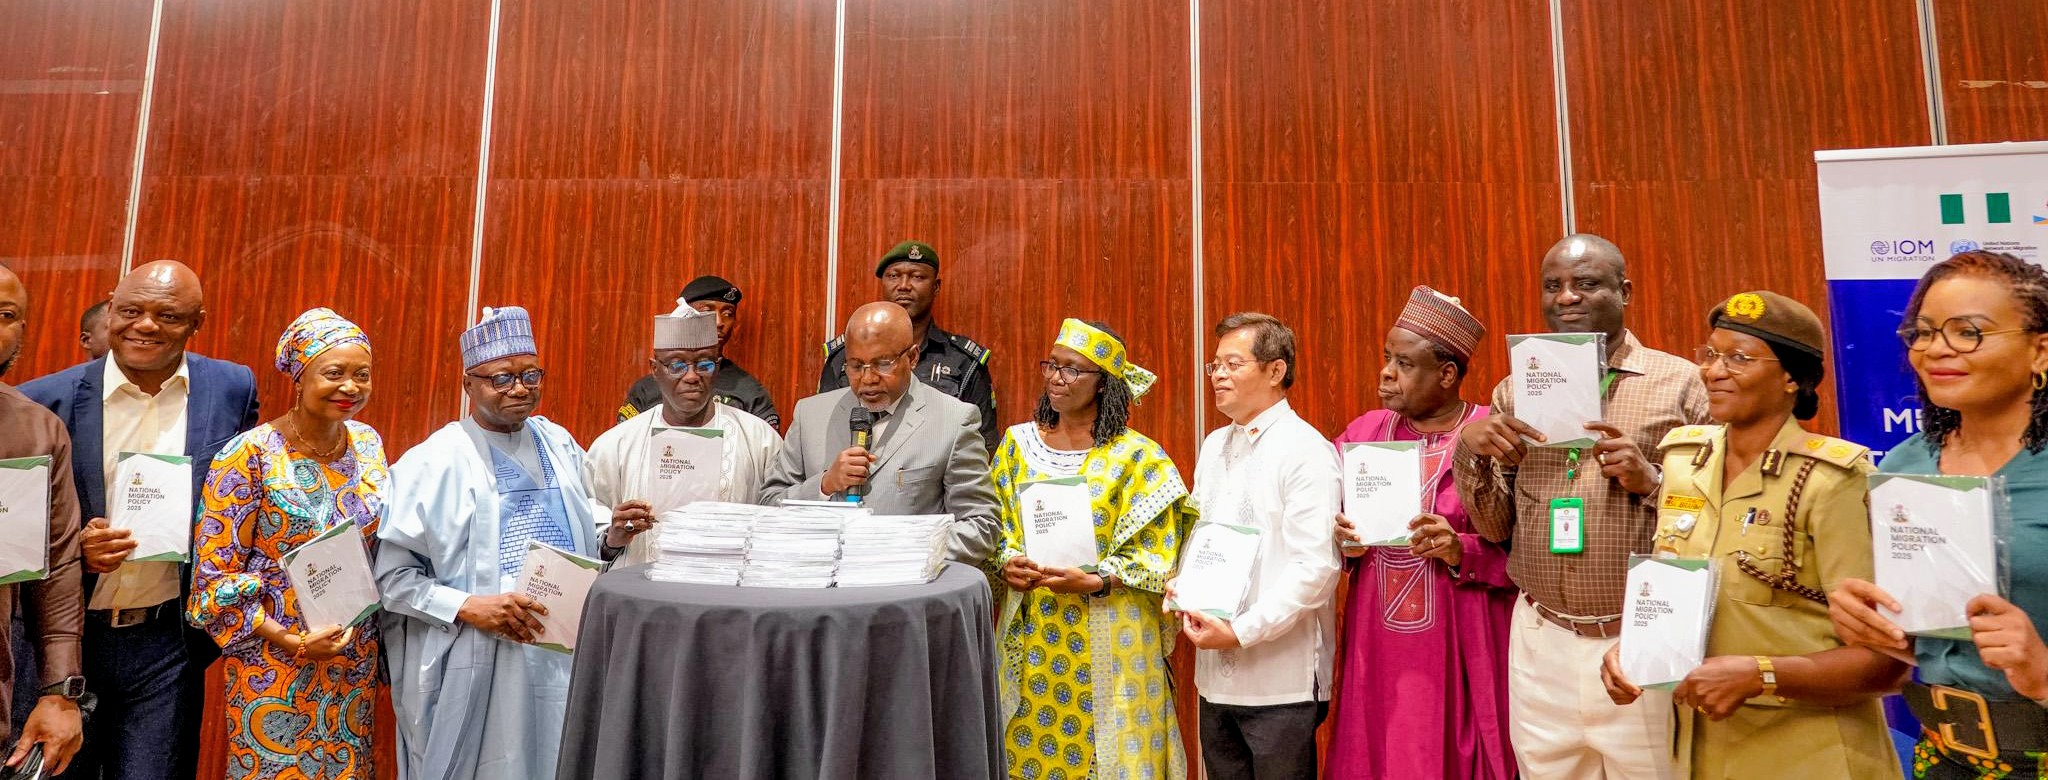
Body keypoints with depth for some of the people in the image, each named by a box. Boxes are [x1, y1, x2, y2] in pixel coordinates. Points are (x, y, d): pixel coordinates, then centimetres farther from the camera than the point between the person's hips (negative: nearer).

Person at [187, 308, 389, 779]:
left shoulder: (368, 444, 0)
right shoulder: (251, 454, -14)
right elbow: (213, 573, -11)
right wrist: (291, 642, -17)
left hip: (356, 658, 4)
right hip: (274, 665, -4)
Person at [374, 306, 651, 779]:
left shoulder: (559, 445, 8)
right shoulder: (435, 461, -7)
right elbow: (391, 574, -8)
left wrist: (611, 539, -5)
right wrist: (467, 607, -19)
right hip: (475, 667, -4)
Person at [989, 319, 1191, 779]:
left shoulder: (1137, 457, -7)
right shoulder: (1018, 442, 5)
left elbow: (1156, 555, -7)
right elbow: (996, 527, 10)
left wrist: (1094, 581, -21)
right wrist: (1006, 563, -10)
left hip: (1106, 641, -3)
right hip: (1030, 634, 4)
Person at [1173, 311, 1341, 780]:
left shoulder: (1306, 450, -11)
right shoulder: (1215, 446, 12)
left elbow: (1316, 567, -18)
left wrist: (1243, 633, -18)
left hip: (1282, 680, -6)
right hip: (1215, 675, 7)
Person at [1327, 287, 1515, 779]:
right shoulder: (1362, 434, 6)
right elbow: (1328, 533, 13)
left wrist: (1461, 552, -21)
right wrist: (1344, 544, -7)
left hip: (1460, 655, -3)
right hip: (1375, 651, 4)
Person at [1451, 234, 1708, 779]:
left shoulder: (1679, 381, -2)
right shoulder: (1515, 391, 6)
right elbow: (1496, 527, 8)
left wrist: (1650, 481, -18)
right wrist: (1470, 450, -8)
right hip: (1541, 643, 3)